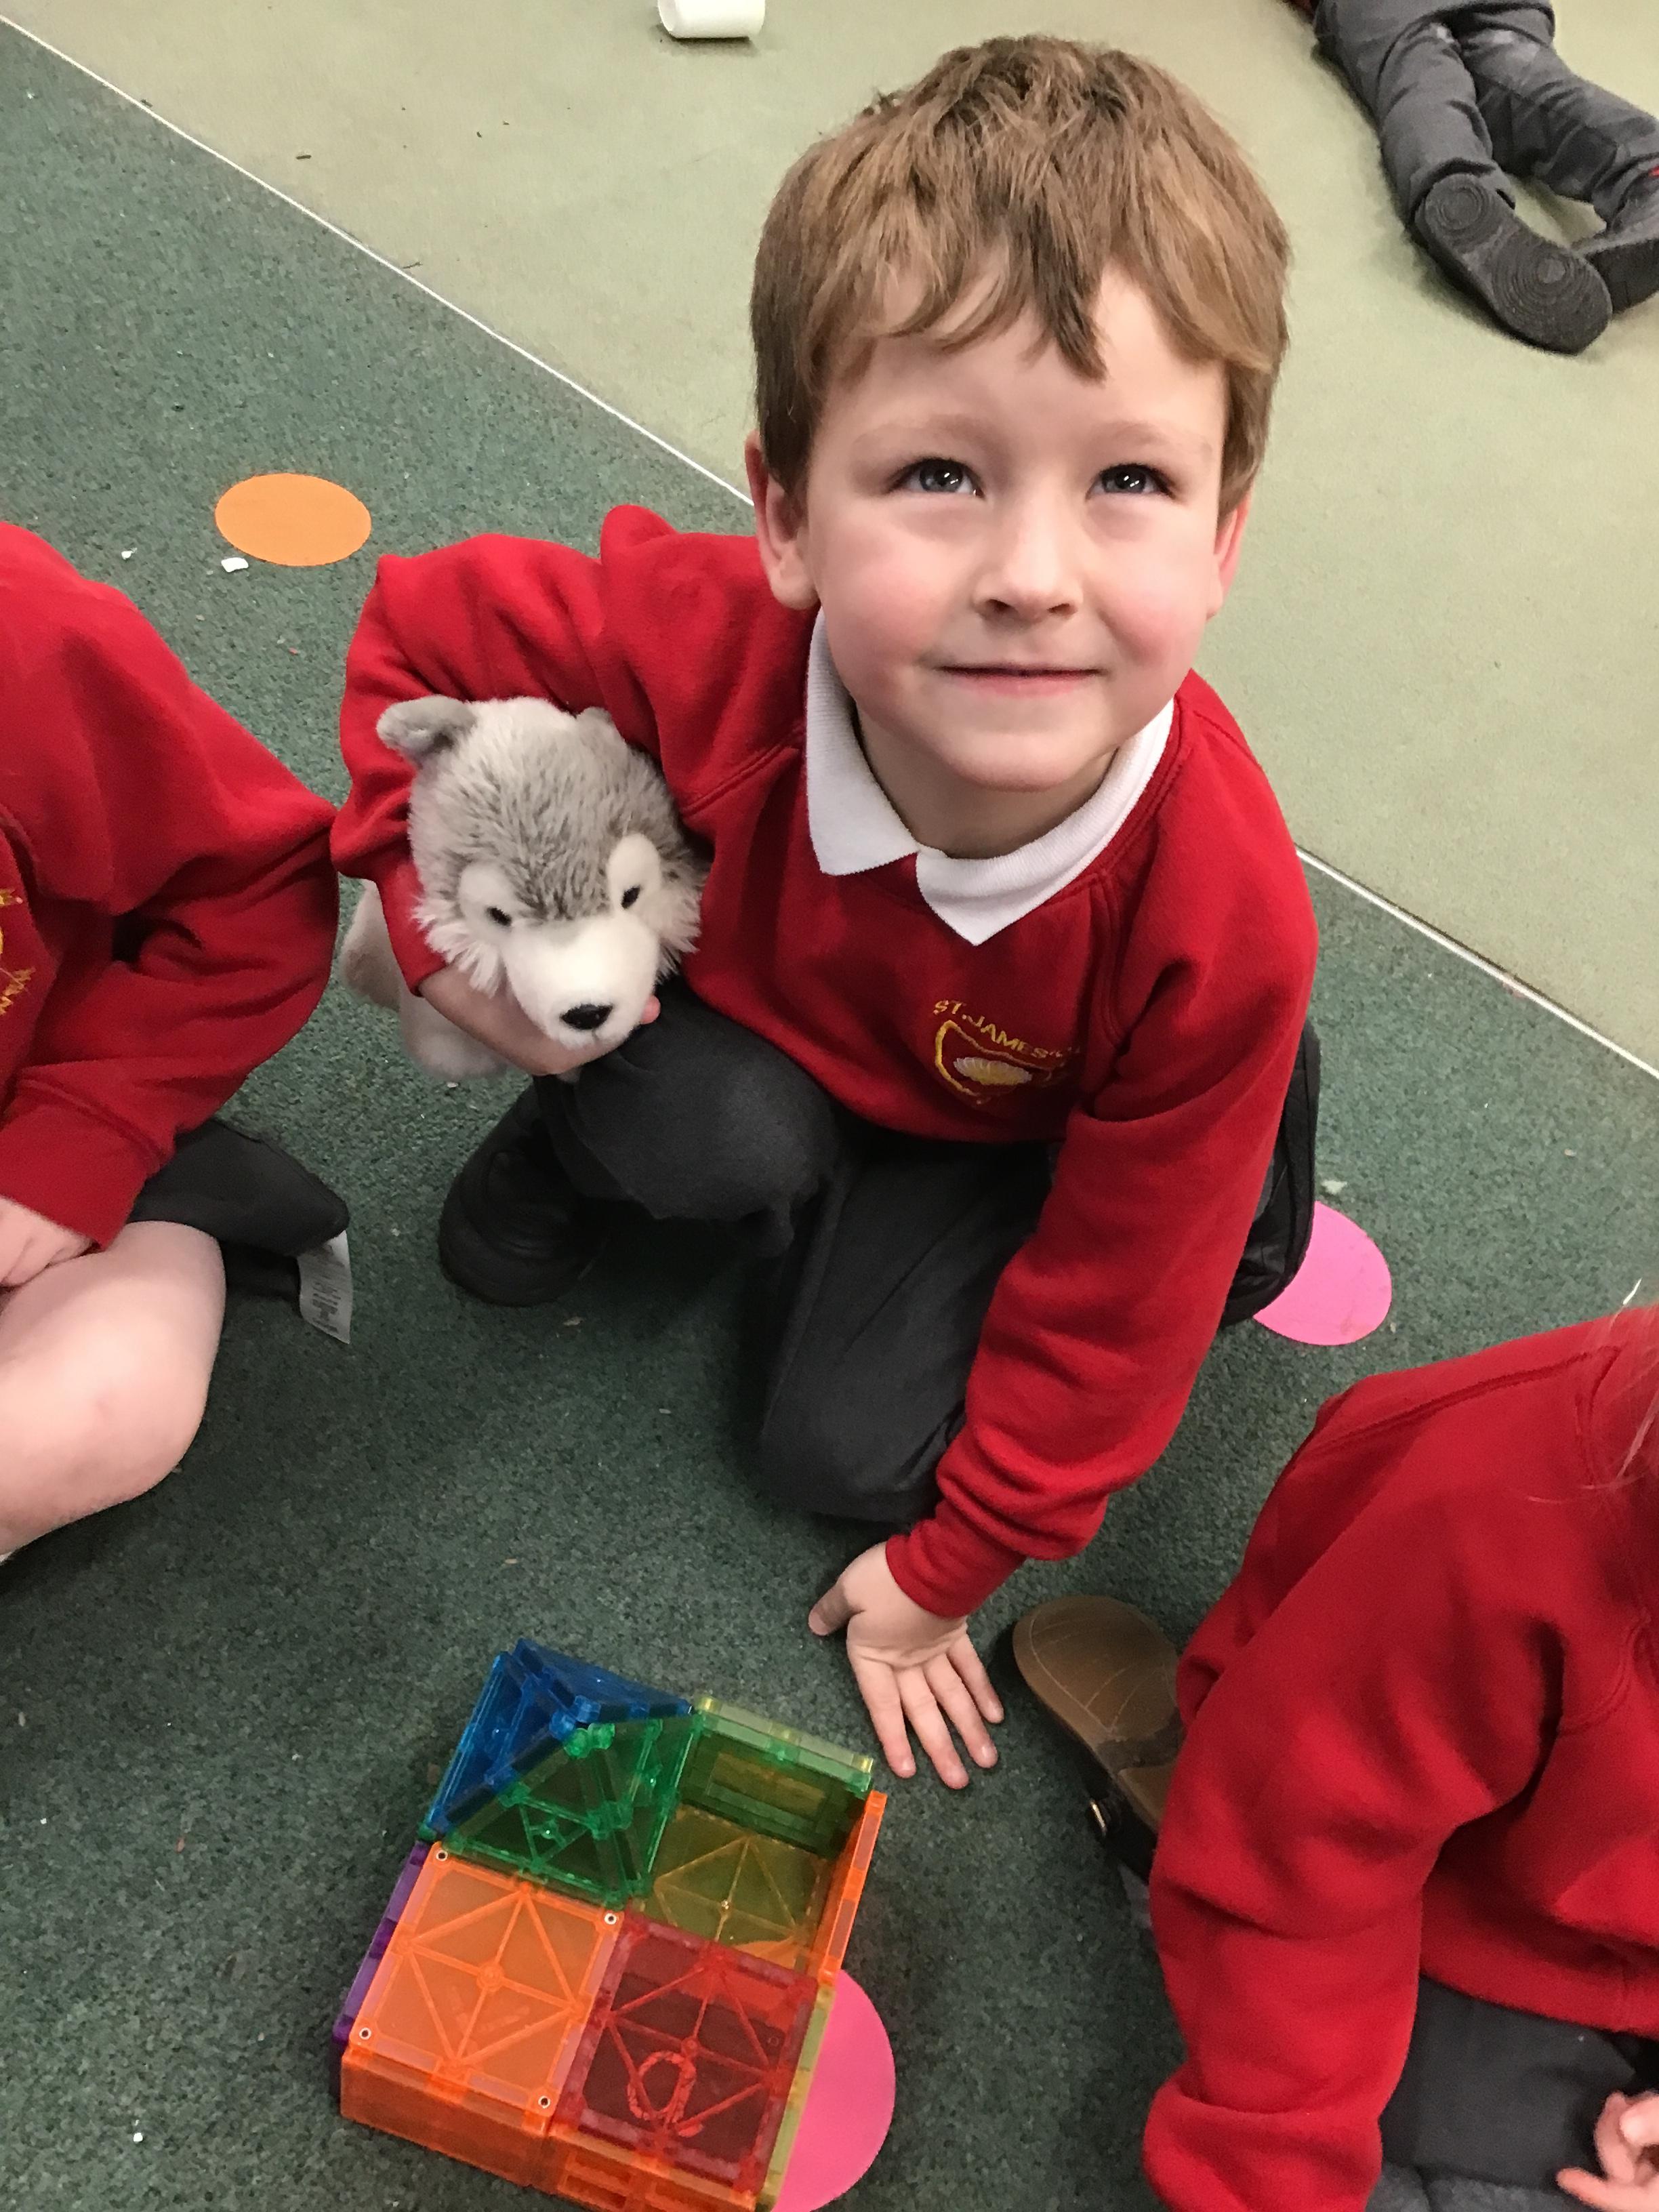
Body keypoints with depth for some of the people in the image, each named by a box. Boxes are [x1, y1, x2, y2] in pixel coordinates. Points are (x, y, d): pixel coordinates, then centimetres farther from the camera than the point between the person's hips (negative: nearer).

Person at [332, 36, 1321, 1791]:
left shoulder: (1221, 921, -37)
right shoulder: (704, 643, -38)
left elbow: (1111, 1301, -22)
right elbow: (416, 632, -14)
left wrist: (950, 1566, -10)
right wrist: (436, 911, -24)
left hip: (1019, 1128, 0)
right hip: (730, 1006, 1)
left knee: (844, 1453, -11)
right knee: (718, 1130, -32)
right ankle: (603, 1138, 3)